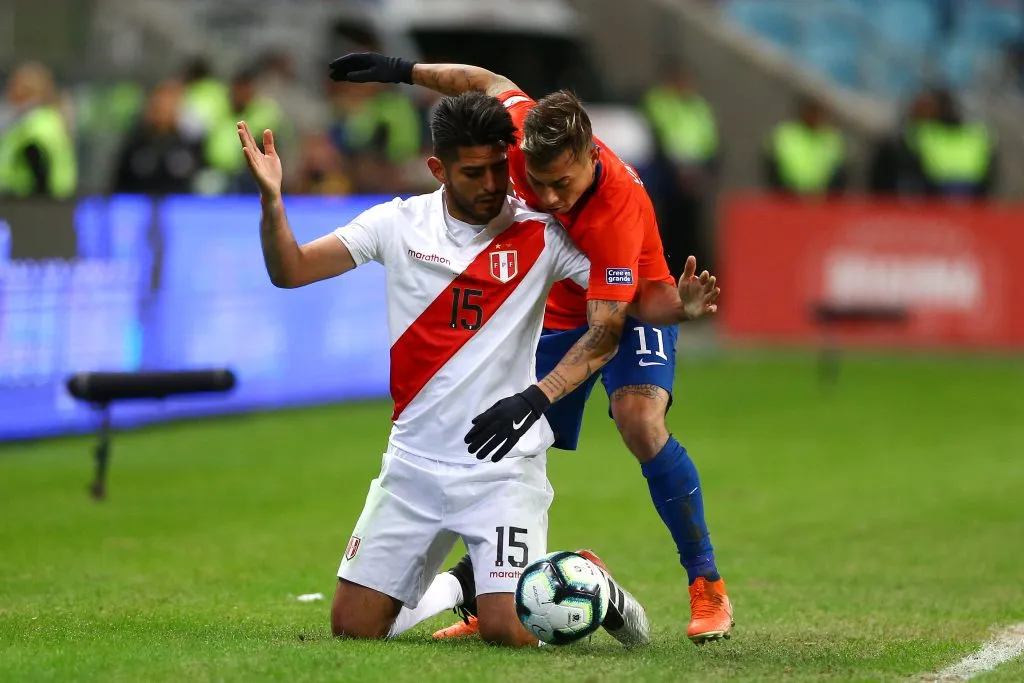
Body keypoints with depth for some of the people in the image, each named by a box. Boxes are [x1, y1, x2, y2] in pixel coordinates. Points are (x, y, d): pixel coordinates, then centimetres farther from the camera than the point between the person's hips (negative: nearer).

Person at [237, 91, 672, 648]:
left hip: (504, 469, -3)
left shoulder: (541, 236, -6)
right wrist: (271, 199, -18)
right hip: (414, 461, 3)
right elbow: (290, 270, 0)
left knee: (511, 632, -17)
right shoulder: (397, 224, 0)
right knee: (352, 625, 2)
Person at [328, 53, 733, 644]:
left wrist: (536, 399, -49)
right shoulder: (524, 130, -25)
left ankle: (709, 590, -21)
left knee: (640, 421, -30)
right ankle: (481, 598, 12)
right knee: (511, 454, -2)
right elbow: (491, 83, 0)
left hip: (633, 310, -6)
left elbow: (605, 330, -39)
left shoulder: (620, 206, -38)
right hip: (555, 314, 6)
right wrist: (405, 71, 3)